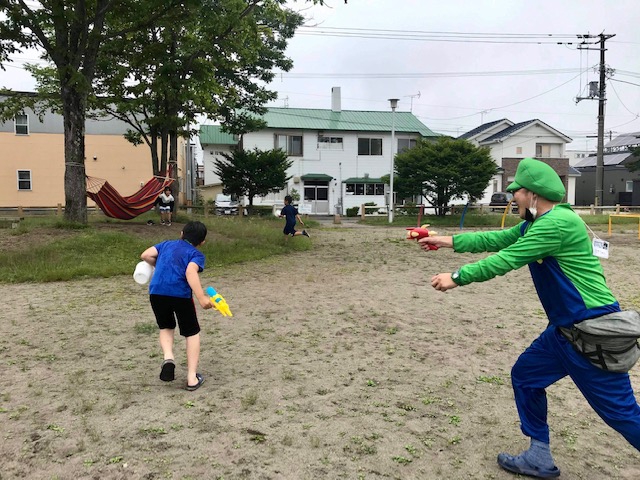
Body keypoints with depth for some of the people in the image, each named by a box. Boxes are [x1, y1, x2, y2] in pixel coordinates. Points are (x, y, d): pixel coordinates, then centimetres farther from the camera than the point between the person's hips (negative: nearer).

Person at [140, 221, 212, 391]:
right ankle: (192, 377, 12)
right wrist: (201, 297, -22)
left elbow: (145, 255, 13)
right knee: (192, 333, 16)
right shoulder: (197, 254, 8)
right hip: (180, 294, -3)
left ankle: (168, 357, 1)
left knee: (166, 327, 28)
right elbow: (190, 271, -12)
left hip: (157, 292, 3)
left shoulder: (167, 244, 22)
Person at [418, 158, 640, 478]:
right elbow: (494, 240, 18)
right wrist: (446, 241, 17)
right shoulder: (534, 224, 9)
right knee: (525, 377, 15)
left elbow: (505, 260, -20)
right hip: (566, 328, 10)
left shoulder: (557, 222, -22)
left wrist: (456, 278, -11)